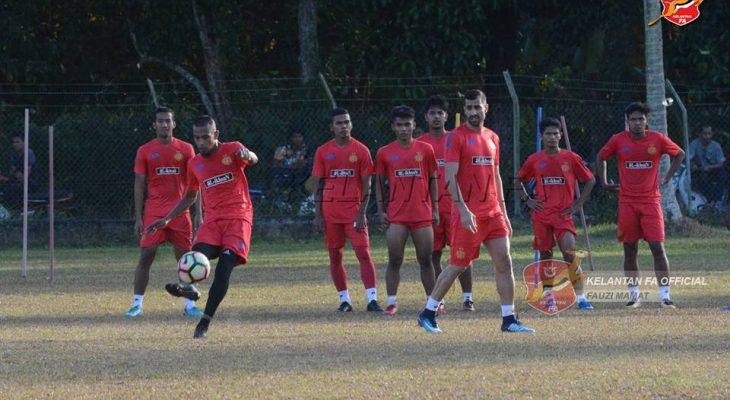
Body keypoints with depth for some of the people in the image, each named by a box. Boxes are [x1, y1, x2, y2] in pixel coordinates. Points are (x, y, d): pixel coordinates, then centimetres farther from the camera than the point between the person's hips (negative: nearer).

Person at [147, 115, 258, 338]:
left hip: (238, 217, -5)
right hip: (212, 220, 5)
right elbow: (190, 196, 28)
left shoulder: (231, 150, 0)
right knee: (200, 253, -26)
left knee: (225, 265, -18)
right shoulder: (194, 164, 15)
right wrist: (167, 219, 24)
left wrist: (247, 156, -45)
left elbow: (253, 160, -20)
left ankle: (205, 322, -18)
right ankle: (189, 286, -52)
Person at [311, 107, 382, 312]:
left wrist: (362, 213, -9)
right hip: (330, 211, 2)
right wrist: (318, 214, 1)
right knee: (335, 256, 5)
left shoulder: (361, 151, 1)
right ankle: (344, 299, 14)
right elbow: (318, 185, 8)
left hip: (354, 209, -2)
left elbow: (366, 186, 0)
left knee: (364, 253, -10)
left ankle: (372, 299, -14)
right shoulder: (323, 152, 6)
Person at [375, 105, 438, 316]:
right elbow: (379, 183, 10)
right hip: (396, 215, 0)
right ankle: (392, 302, 2)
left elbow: (433, 180, 9)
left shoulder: (425, 150, 5)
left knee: (425, 260, 3)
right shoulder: (384, 153, 4)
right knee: (394, 260, -2)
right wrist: (381, 211, 2)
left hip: (423, 214, 0)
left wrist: (435, 209, 4)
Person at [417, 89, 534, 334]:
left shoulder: (492, 138, 15)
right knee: (458, 266, -2)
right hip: (468, 214, -6)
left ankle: (509, 320, 3)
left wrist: (503, 212, 16)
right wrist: (463, 210, -20)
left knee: (504, 263, 0)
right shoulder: (456, 137, -6)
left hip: (493, 213, 6)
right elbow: (450, 177, -12)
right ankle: (428, 313, 12)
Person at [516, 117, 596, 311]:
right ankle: (548, 296, 19)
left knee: (570, 253, -15)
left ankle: (580, 297, -15)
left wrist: (578, 203, 2)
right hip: (541, 214, 2)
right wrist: (527, 200, 6)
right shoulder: (534, 160, 5)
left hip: (564, 214, -2)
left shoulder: (571, 158, 0)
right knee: (545, 255, 6)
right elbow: (518, 181, 19)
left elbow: (590, 180, 9)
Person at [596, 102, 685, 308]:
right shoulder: (618, 140, -1)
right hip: (627, 202, 1)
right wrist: (604, 183, 11)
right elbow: (601, 157, 17)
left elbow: (679, 154, 13)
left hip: (651, 200, -1)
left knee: (658, 247, -9)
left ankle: (665, 295, -7)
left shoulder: (658, 139, -3)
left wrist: (667, 178, 7)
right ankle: (634, 295, 15)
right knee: (630, 250, 5)